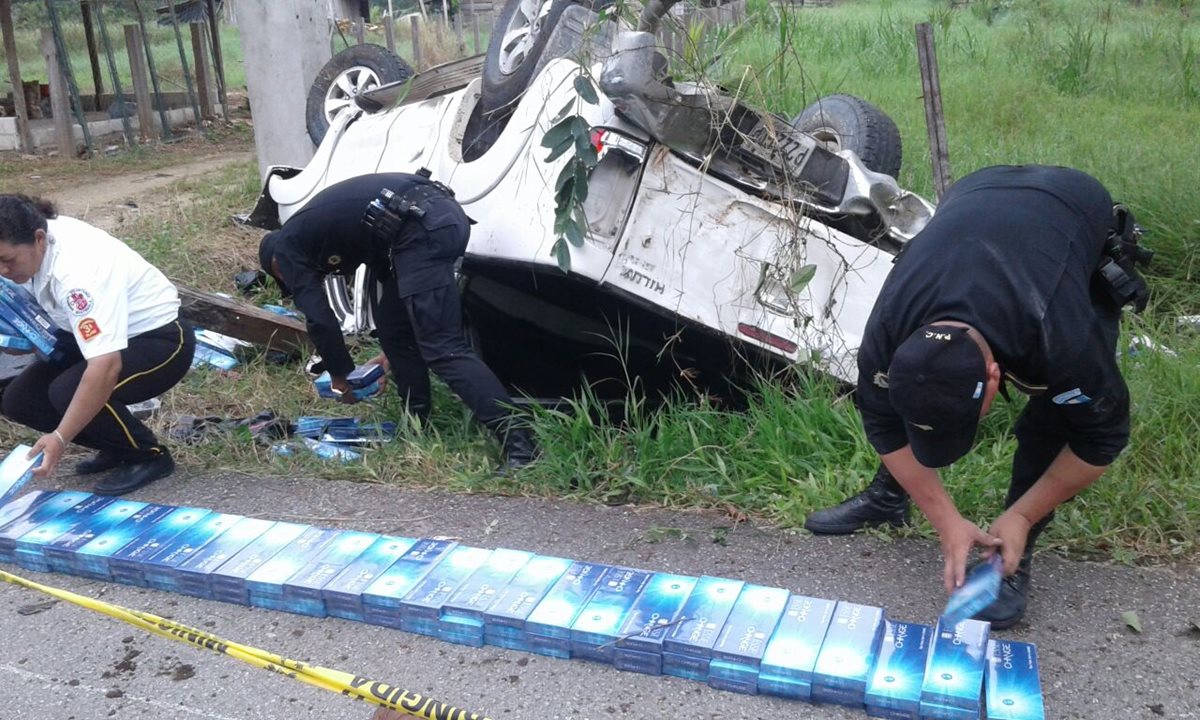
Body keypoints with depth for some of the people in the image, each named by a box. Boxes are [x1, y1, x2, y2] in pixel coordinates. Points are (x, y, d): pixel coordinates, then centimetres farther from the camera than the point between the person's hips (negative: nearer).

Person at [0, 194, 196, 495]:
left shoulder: (77, 271, -35)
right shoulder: (38, 237, -10)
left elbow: (106, 366, -43)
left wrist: (60, 437, -42)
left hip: (159, 340, -9)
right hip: (101, 337, 9)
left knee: (67, 392, -32)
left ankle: (149, 456, -9)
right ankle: (116, 447, 13)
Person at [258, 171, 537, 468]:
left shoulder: (285, 246, 15)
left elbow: (319, 317, 8)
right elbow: (388, 271, 41)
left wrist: (340, 379, 23)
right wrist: (394, 352, 48)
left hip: (421, 228, -9)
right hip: (444, 213, 9)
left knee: (442, 347, -9)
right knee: (392, 324, 22)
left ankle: (518, 443, -14)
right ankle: (418, 422, 27)